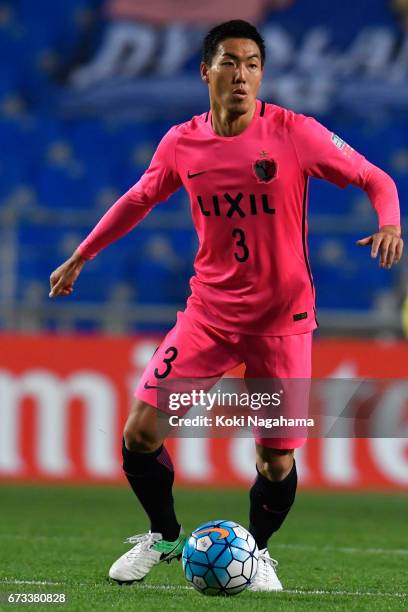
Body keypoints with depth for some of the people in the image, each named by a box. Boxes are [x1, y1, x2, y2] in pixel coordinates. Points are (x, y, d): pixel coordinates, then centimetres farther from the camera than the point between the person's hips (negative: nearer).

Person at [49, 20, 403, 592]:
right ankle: (165, 536, 20)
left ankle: (258, 551, 26)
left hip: (282, 319, -2)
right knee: (141, 430, -7)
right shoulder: (181, 143, -2)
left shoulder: (296, 133, -12)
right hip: (208, 312, 2)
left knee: (277, 459, -4)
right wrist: (80, 257, 22)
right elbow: (138, 200, 17)